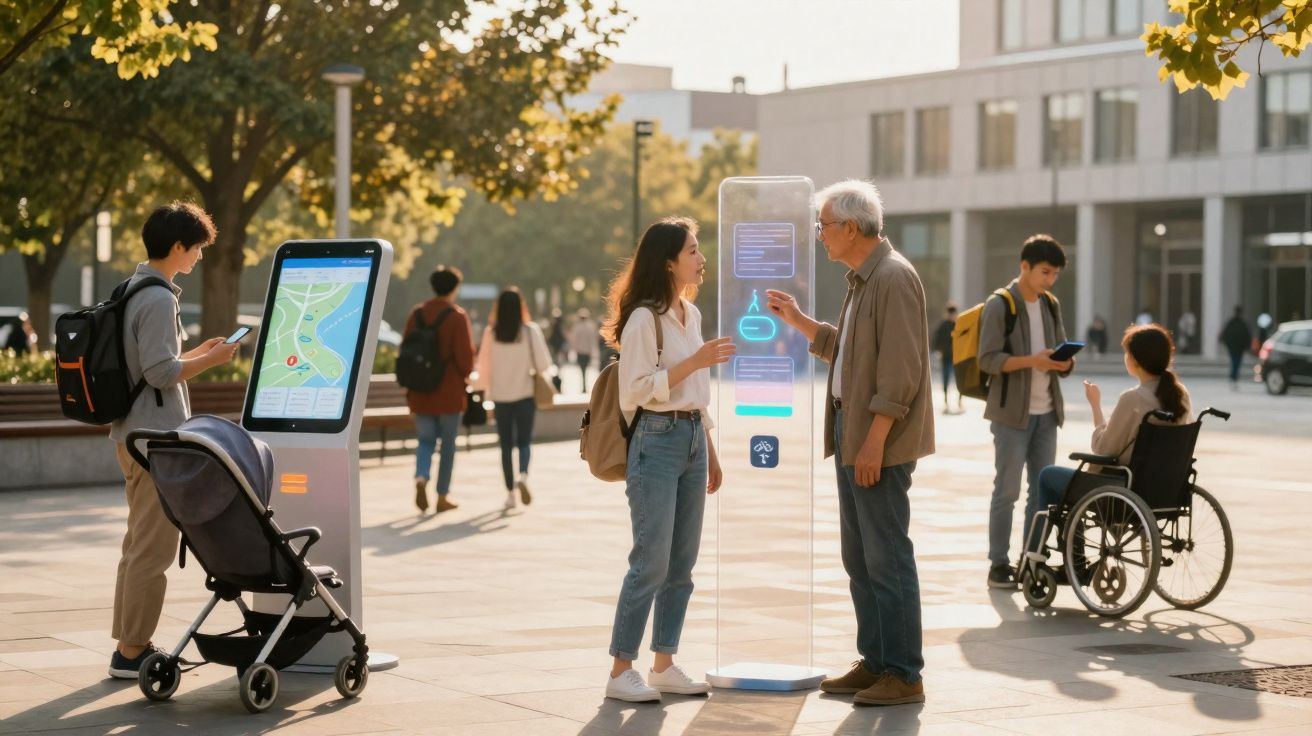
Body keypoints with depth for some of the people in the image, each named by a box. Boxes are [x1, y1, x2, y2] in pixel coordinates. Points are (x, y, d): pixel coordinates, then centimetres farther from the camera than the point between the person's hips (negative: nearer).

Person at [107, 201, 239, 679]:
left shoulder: (134, 291, 14)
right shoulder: (158, 300, -17)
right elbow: (160, 373, -22)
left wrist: (197, 353, 17)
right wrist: (211, 359, -10)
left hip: (134, 435, 10)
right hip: (157, 438, -10)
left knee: (140, 544, 15)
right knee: (153, 549, -5)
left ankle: (130, 644, 20)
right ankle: (131, 652, -1)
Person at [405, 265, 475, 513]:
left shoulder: (416, 314, 4)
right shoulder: (457, 317, -10)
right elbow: (465, 356, -15)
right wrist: (465, 375, 6)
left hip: (421, 392, 4)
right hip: (450, 393, -4)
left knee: (425, 440, 12)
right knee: (448, 444, 8)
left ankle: (421, 477, -16)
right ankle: (442, 496, 11)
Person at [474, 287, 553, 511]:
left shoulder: (491, 333, -5)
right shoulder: (531, 331, -9)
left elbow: (484, 366, 1)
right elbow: (543, 363, -8)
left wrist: (481, 388, 17)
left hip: (500, 395, 1)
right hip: (525, 393, -1)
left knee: (506, 444, 10)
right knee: (524, 440, 7)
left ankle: (510, 492, 7)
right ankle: (523, 475, -21)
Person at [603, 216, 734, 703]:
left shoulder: (691, 315, 13)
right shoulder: (643, 318, -12)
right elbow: (635, 391, -18)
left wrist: (711, 453, 18)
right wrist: (696, 361, -20)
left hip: (693, 439, 8)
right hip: (657, 442, -8)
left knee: (682, 563, 9)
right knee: (651, 562, -8)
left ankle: (664, 665, 16)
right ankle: (621, 671, -1)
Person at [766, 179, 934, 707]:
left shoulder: (894, 277, -15)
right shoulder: (861, 279, 16)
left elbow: (899, 370, -20)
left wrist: (873, 442, -22)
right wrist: (797, 320, 19)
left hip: (879, 441, -10)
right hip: (851, 431, 10)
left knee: (886, 557, -6)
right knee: (858, 557, 13)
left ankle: (903, 674, -1)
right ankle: (874, 663, 21)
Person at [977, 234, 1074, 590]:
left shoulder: (1051, 305, 12)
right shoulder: (1000, 306, -8)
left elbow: (1062, 351, 15)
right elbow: (988, 359, -14)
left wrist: (1063, 362, -9)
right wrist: (1031, 361, -26)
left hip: (1045, 412, 7)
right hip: (1011, 412, -6)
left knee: (1043, 487, 9)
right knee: (1007, 490, -2)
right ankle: (998, 565, 4)